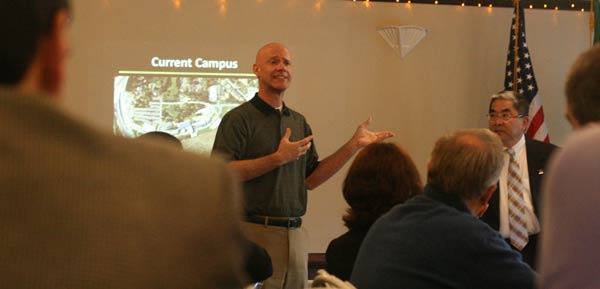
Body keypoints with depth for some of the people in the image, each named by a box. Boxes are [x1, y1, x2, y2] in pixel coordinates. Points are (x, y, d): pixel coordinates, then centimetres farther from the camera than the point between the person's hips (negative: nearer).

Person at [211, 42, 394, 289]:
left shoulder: (299, 122, 16)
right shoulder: (239, 119, -4)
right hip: (255, 232, -6)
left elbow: (310, 179, 16)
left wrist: (354, 144, 9)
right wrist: (279, 158, -18)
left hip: (294, 233, 6)